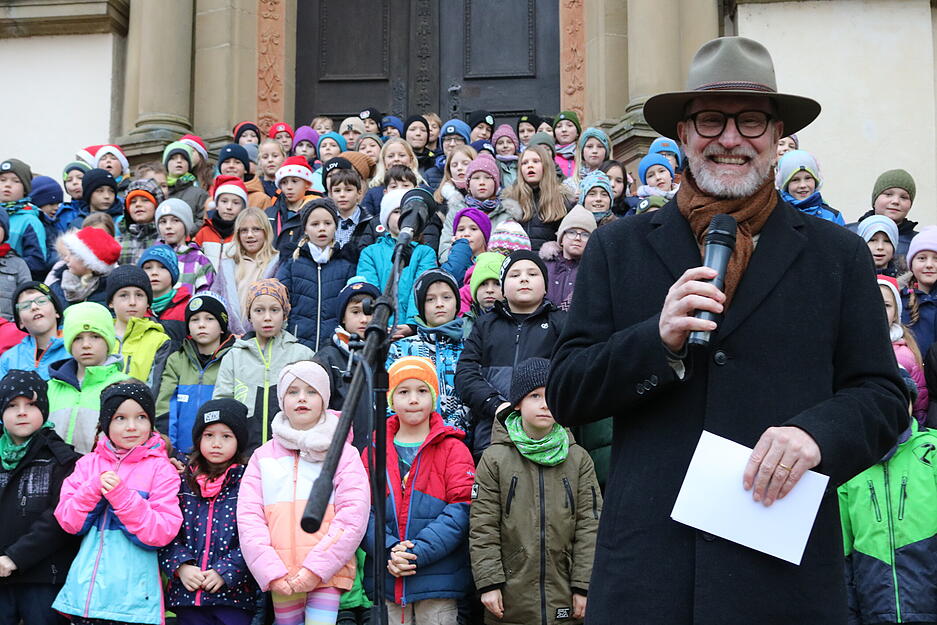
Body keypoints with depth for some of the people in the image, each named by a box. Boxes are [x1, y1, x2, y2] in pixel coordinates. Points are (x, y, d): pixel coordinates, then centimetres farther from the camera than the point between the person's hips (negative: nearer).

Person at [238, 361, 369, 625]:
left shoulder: (343, 454, 6)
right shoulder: (263, 457, 12)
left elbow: (353, 518, -5)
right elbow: (248, 518, 2)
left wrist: (316, 569, -14)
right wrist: (272, 573, -11)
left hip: (327, 574, -2)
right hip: (280, 580, 3)